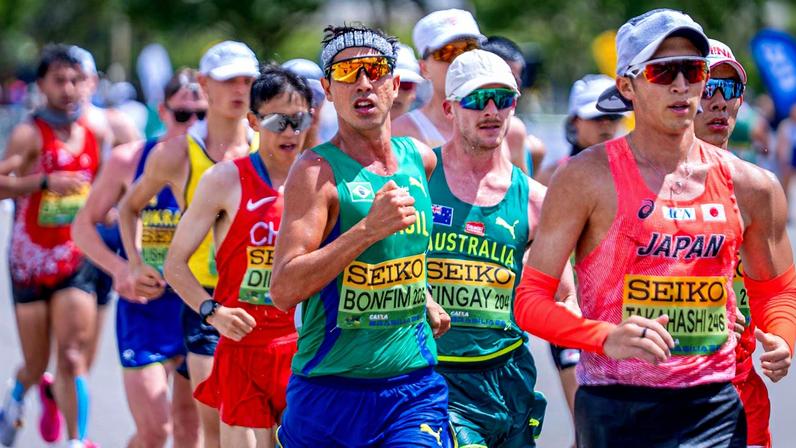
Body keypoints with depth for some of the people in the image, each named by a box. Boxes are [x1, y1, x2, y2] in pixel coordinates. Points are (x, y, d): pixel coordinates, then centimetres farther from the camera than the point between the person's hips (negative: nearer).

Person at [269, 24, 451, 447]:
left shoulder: (421, 160, 8)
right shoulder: (316, 171, -8)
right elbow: (283, 289, -19)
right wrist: (368, 229, -24)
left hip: (414, 387, 3)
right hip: (329, 392, -3)